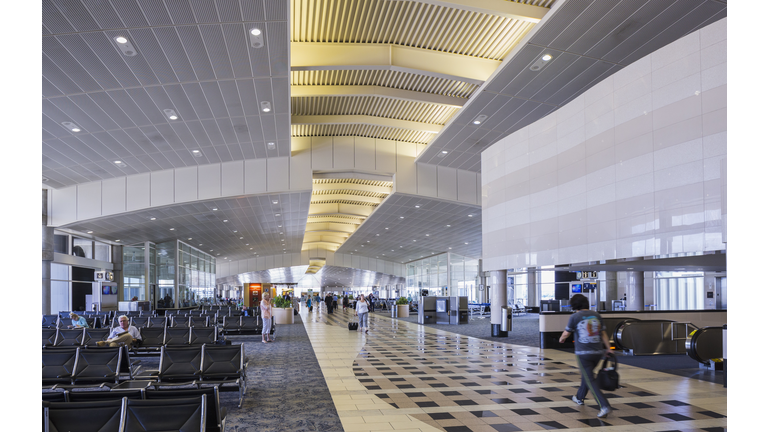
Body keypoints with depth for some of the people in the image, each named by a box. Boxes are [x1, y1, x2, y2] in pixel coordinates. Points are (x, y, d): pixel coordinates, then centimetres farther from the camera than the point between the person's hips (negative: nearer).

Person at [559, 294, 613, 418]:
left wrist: (561, 339, 23)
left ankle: (604, 406, -16)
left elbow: (566, 334, 1)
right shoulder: (596, 315, 6)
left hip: (583, 353, -6)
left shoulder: (575, 317, -7)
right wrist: (608, 348, 16)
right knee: (586, 374, 26)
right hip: (598, 352, 6)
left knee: (590, 381, -3)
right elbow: (603, 333, 8)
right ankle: (579, 398, 42)